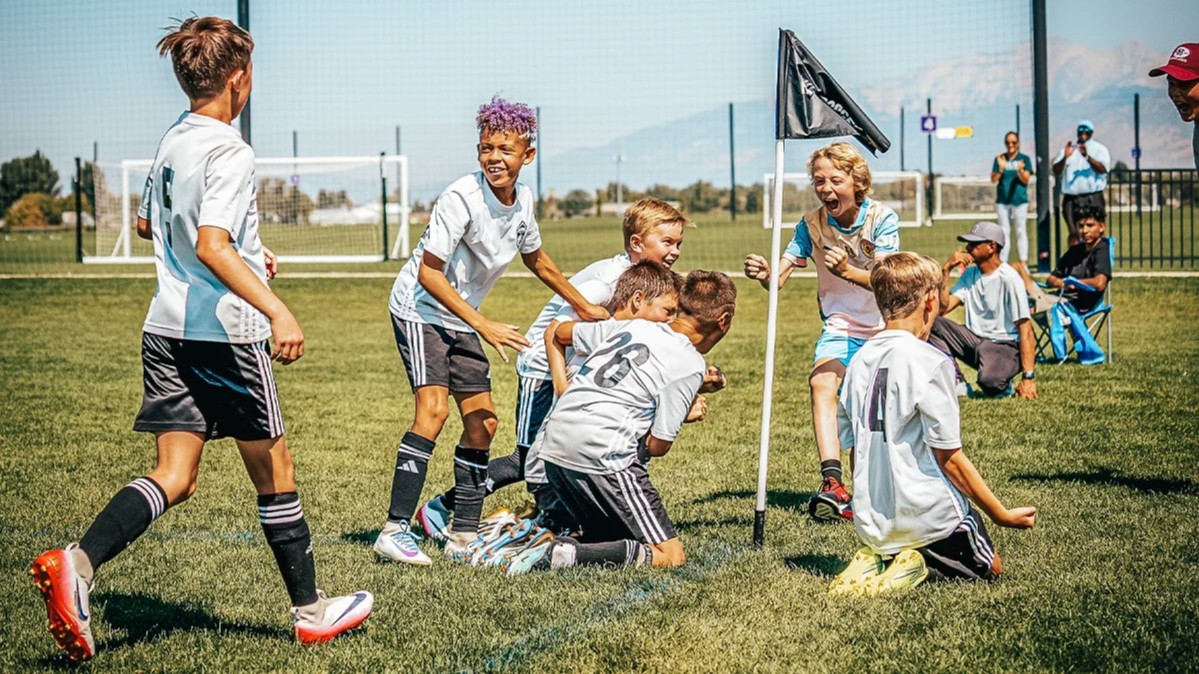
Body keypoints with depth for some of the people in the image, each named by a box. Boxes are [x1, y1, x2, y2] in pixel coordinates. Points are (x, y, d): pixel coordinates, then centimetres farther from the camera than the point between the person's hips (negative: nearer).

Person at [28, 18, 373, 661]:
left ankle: (77, 562, -20)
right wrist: (277, 311, -34)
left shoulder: (171, 140, 12)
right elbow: (211, 247, -27)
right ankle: (311, 611, 17)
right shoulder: (228, 151, -15)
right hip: (224, 332, -7)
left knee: (174, 476, 3)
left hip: (166, 330, 7)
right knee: (275, 470, 7)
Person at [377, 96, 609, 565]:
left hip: (460, 319, 8)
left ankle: (464, 535, 13)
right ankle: (395, 530, -26)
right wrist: (484, 326, -28)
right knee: (434, 408, -23)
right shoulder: (461, 197, -23)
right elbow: (429, 272, -23)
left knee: (482, 422, 5)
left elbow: (536, 260, 19)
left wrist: (583, 306, 26)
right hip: (419, 310, -8)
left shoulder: (522, 199, -1)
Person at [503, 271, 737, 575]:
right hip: (602, 456, -8)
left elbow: (561, 332, 32)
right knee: (671, 556, -3)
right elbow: (658, 446, -4)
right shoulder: (690, 364, -5)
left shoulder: (630, 326, 15)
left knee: (612, 537, 24)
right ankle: (564, 555, -19)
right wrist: (684, 415, 17)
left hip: (553, 447, 8)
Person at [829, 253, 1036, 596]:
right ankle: (919, 561, -8)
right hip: (931, 514, -6)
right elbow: (949, 457, -15)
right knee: (991, 569, 19)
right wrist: (1002, 515, -6)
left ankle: (877, 556, 1)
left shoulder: (860, 361, 4)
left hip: (871, 520, 6)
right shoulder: (930, 363, -16)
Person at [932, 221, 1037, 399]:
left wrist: (1029, 377, -23)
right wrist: (946, 270, -8)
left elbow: (1025, 330, -17)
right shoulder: (970, 274, 8)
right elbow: (943, 308, 0)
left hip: (1004, 345, -6)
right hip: (974, 341, 6)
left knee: (989, 380, -38)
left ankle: (1002, 384, 1)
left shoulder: (1009, 279, -14)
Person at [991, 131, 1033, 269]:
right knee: (1004, 232, 7)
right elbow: (994, 179, 1)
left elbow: (1026, 180, -6)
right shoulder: (1000, 158, 6)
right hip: (1002, 201, 2)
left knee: (1020, 231, -3)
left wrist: (1020, 170, -25)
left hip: (1020, 200, -2)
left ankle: (1023, 263, -4)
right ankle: (1003, 263, 10)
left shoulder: (1024, 159, 2)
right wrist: (1001, 168, -17)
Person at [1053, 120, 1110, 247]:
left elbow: (1103, 168, -11)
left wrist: (1087, 156, -26)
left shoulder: (1099, 149, 7)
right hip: (1071, 198, 2)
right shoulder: (1069, 149, 15)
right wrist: (1065, 157, -13)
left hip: (1093, 198, -2)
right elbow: (1056, 171, 5)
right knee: (1074, 234, -3)